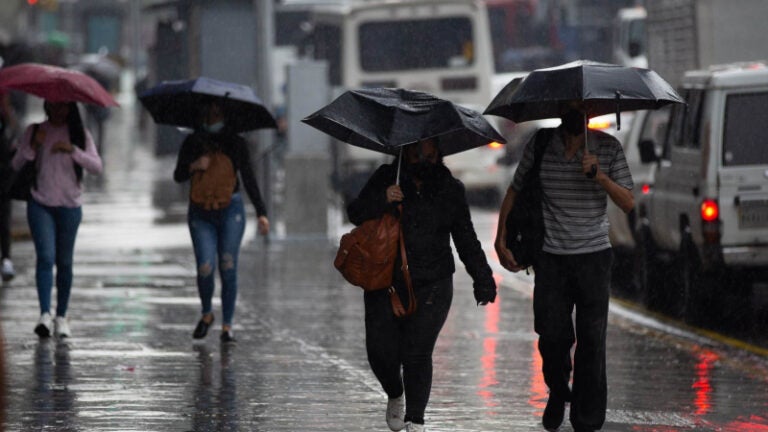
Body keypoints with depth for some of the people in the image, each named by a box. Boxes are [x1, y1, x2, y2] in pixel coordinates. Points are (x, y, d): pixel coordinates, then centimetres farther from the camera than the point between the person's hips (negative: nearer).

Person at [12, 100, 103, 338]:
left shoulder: (80, 134, 5)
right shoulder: (34, 131, 6)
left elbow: (97, 167, -4)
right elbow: (16, 165, 3)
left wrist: (73, 150, -18)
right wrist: (33, 147, -13)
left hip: (69, 205, 1)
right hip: (40, 204, -1)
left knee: (64, 261, 5)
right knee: (45, 256, -15)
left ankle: (61, 316, 13)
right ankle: (44, 314, -23)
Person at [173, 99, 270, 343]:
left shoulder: (236, 144, 5)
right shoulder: (192, 143, 7)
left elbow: (249, 179, 6)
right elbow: (178, 177, 6)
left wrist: (261, 213, -1)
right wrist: (193, 167, -16)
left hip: (230, 211, 0)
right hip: (201, 213, 0)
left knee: (228, 268, -5)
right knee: (205, 268, -11)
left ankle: (227, 325, 3)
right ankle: (206, 314, 15)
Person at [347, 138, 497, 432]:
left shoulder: (451, 190, 6)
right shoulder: (386, 178, 2)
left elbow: (466, 240, 12)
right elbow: (355, 213, -4)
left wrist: (482, 279, 7)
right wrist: (382, 199, -23)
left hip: (431, 288, 0)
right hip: (386, 284, 0)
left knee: (417, 354, -8)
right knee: (381, 350, -2)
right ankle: (395, 396, 29)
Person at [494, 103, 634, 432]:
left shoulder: (608, 148, 0)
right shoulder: (539, 146, 1)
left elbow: (628, 204, -2)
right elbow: (514, 192, 12)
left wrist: (600, 176, -19)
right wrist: (501, 241, 5)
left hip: (593, 256, 0)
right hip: (551, 257, 0)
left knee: (591, 340, -4)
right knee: (552, 336, -4)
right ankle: (558, 391, 27)